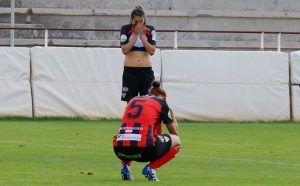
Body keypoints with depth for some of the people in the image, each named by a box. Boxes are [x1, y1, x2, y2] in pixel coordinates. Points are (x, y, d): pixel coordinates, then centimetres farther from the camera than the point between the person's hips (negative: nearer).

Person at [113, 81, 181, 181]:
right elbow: (175, 133, 24)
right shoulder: (161, 102, 14)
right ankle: (151, 168, 2)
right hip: (144, 149, -5)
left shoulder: (133, 100, 26)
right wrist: (172, 114, 41)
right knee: (176, 140, 21)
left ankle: (125, 166, 14)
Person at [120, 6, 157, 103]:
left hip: (146, 70, 1)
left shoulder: (150, 30, 4)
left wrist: (142, 35, -11)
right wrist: (135, 35, -11)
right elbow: (125, 50, -9)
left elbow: (152, 51, -5)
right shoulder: (125, 29, 0)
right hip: (130, 70, -1)